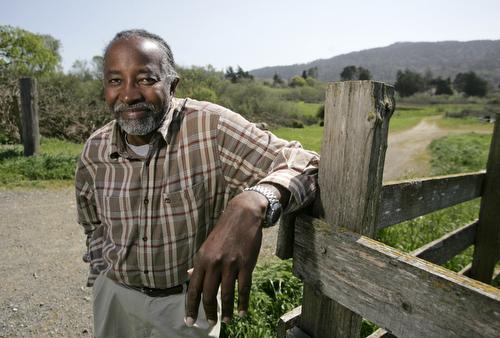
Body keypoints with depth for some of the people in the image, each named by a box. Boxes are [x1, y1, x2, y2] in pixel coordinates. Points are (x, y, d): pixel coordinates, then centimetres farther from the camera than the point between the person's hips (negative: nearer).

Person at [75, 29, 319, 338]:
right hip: (115, 295, 4)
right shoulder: (94, 151, -7)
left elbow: (302, 164, -27)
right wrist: (102, 277, 7)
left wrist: (253, 204, -46)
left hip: (189, 300, -3)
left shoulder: (211, 128, -24)